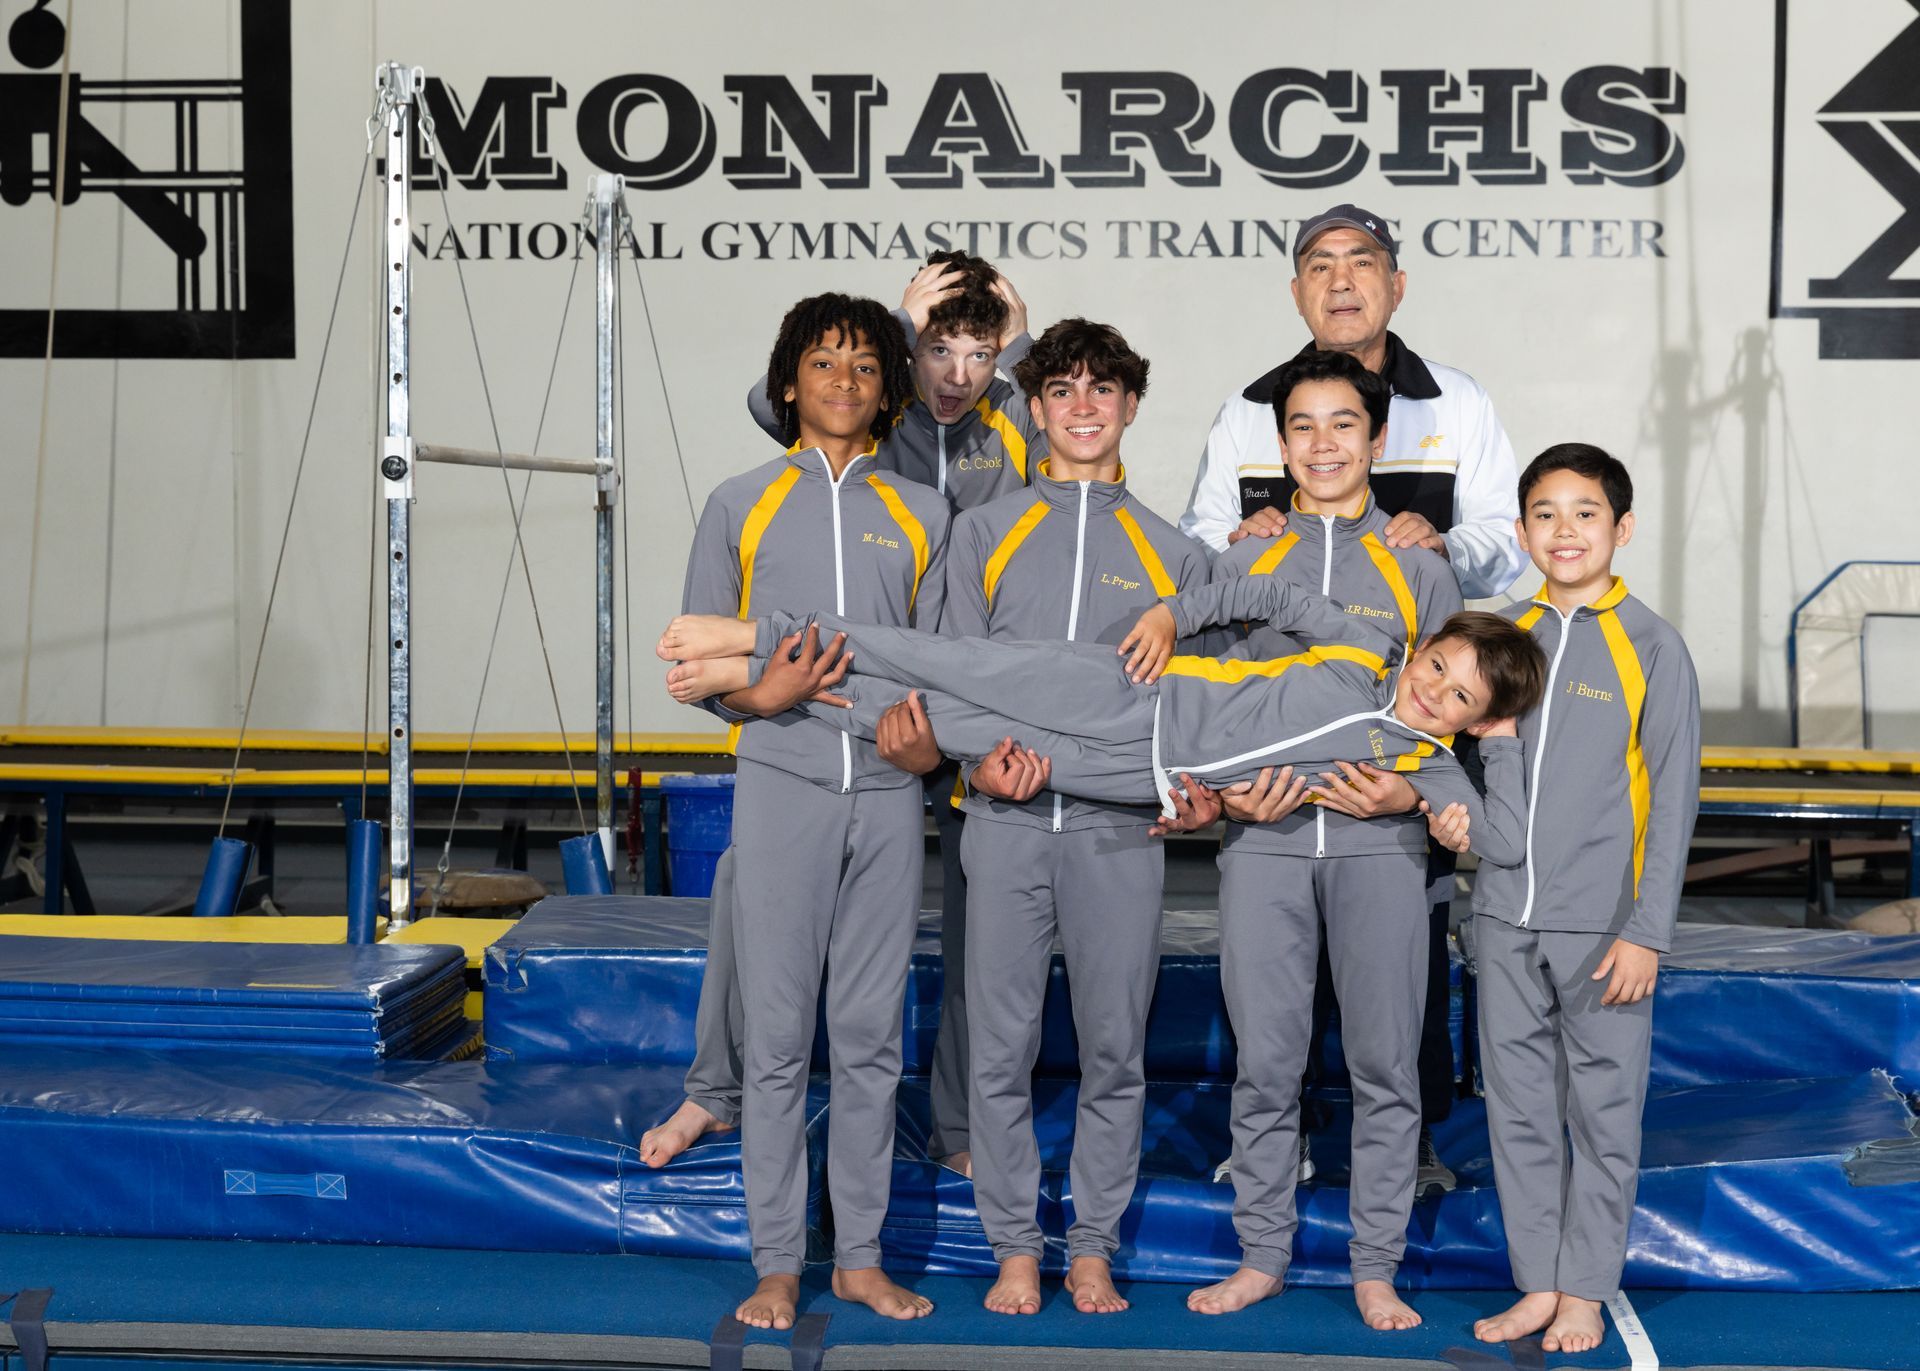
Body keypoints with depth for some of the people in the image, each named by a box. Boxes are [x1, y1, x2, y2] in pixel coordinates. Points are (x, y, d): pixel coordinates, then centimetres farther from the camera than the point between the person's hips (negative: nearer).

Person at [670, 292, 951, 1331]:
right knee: (778, 1034, -1)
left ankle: (859, 1254, 15)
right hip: (782, 785, -2)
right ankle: (777, 1263, 8)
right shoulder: (740, 505, 9)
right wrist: (756, 692, -14)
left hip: (886, 789, 2)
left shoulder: (920, 514, 14)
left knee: (871, 1034, 5)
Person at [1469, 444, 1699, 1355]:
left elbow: (1673, 798, -6)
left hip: (1602, 924, -4)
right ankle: (1537, 1284, 21)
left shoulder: (1652, 648, -5)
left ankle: (1585, 1293, 17)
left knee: (1603, 1110, 5)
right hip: (1506, 914, 4)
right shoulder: (1503, 634, 7)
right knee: (1518, 1106, 9)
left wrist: (1647, 931, -10)